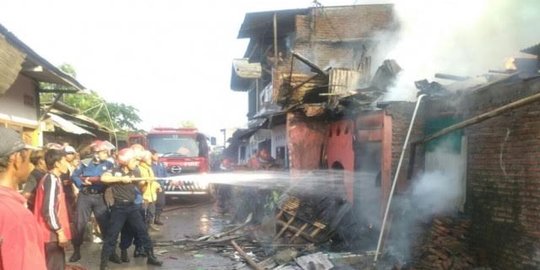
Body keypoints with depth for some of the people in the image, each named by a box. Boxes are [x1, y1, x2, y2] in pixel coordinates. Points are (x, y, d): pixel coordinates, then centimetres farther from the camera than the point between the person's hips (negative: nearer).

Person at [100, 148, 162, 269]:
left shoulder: (133, 173, 9)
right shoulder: (115, 171, -7)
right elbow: (103, 178, -27)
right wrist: (121, 178, -25)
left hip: (132, 206, 5)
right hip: (119, 207, -5)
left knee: (143, 231, 7)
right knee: (112, 235, -2)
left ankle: (150, 257, 19)